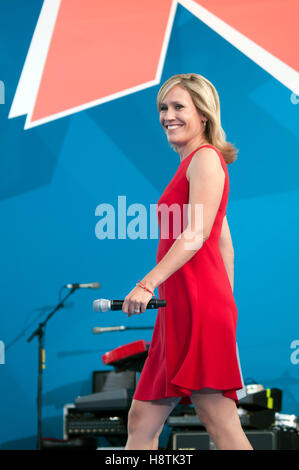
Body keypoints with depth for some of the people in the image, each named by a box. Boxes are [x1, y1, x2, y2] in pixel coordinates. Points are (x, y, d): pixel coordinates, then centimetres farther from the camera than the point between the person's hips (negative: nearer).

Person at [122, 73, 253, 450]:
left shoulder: (206, 157, -4)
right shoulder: (193, 164, 24)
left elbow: (198, 233, -17)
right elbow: (224, 242, 24)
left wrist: (148, 283, -24)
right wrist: (225, 310, 24)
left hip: (200, 304, -10)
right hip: (180, 310, 10)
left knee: (222, 426, -11)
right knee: (142, 420, 9)